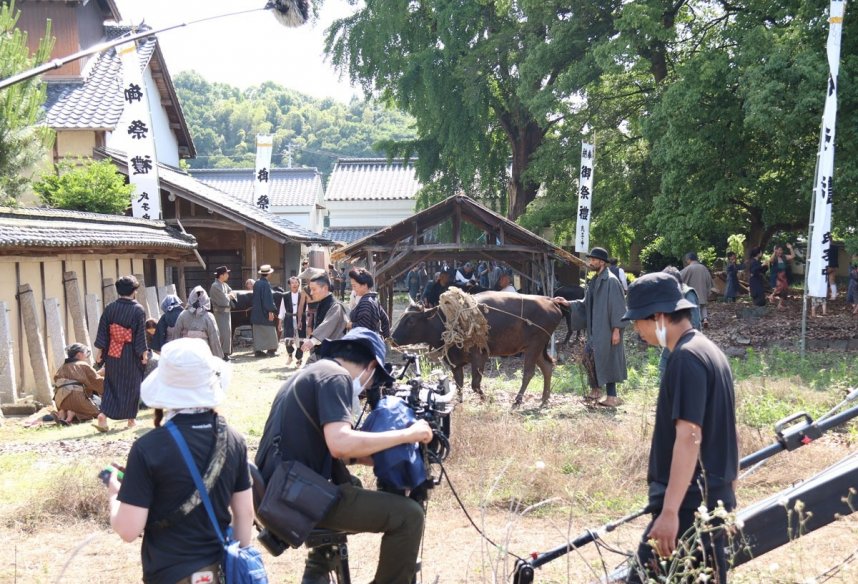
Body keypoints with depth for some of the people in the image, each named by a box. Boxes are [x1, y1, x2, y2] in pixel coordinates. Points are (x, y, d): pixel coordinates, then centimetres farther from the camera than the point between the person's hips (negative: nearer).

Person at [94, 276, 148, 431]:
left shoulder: (109, 308, -2)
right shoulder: (138, 310, -11)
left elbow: (102, 332, 0)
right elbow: (141, 335, -10)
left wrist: (99, 352, 6)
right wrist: (144, 354, -2)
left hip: (112, 355, 3)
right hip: (131, 356, -3)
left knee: (111, 385, 12)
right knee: (131, 386, 11)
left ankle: (103, 416, -5)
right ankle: (131, 419, 18)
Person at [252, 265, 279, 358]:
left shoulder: (256, 283, 8)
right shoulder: (266, 284, -16)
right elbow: (268, 298, -18)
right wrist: (270, 311, -16)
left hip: (256, 312, 7)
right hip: (265, 312, -7)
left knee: (258, 332, 8)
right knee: (269, 331, 2)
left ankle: (258, 350, 7)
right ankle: (271, 349, 3)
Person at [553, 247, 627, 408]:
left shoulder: (611, 281, -14)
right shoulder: (594, 281, 12)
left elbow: (618, 307, -16)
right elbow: (586, 304, 17)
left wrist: (616, 329, -18)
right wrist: (568, 303, 6)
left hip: (607, 330, -8)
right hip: (595, 330, 8)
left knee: (606, 361, -4)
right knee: (592, 359, 12)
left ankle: (612, 396, 3)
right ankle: (596, 390, 26)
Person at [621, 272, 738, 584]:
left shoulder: (686, 358, -16)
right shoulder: (708, 350, 14)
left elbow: (689, 438, -24)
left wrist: (669, 511, -26)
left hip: (689, 505, -10)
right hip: (714, 500, 10)